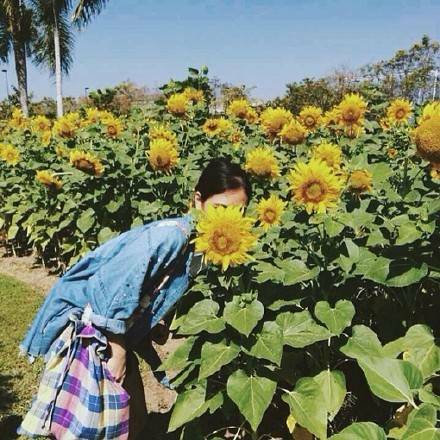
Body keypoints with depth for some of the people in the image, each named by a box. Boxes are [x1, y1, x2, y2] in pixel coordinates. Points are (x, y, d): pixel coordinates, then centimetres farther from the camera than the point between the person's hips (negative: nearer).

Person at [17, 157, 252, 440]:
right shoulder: (171, 235, -28)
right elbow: (116, 290, -29)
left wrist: (154, 326, -1)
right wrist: (117, 351, -19)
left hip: (116, 331, 9)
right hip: (84, 325, -9)